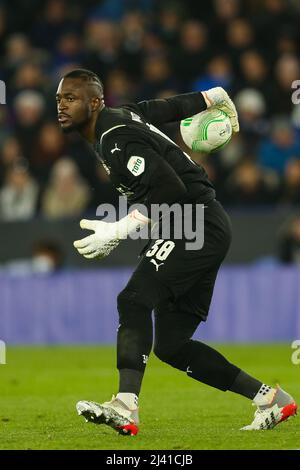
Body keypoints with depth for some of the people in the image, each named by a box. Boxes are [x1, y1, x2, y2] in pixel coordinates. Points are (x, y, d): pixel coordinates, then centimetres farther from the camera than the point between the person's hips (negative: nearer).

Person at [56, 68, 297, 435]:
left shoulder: (116, 139, -17)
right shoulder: (123, 116, 11)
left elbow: (170, 191, -25)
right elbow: (174, 107, 26)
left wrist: (117, 232, -25)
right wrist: (215, 98, 44)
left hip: (197, 223, -10)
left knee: (134, 301, -27)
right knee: (171, 345, 8)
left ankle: (125, 408, -43)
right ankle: (270, 399, 14)